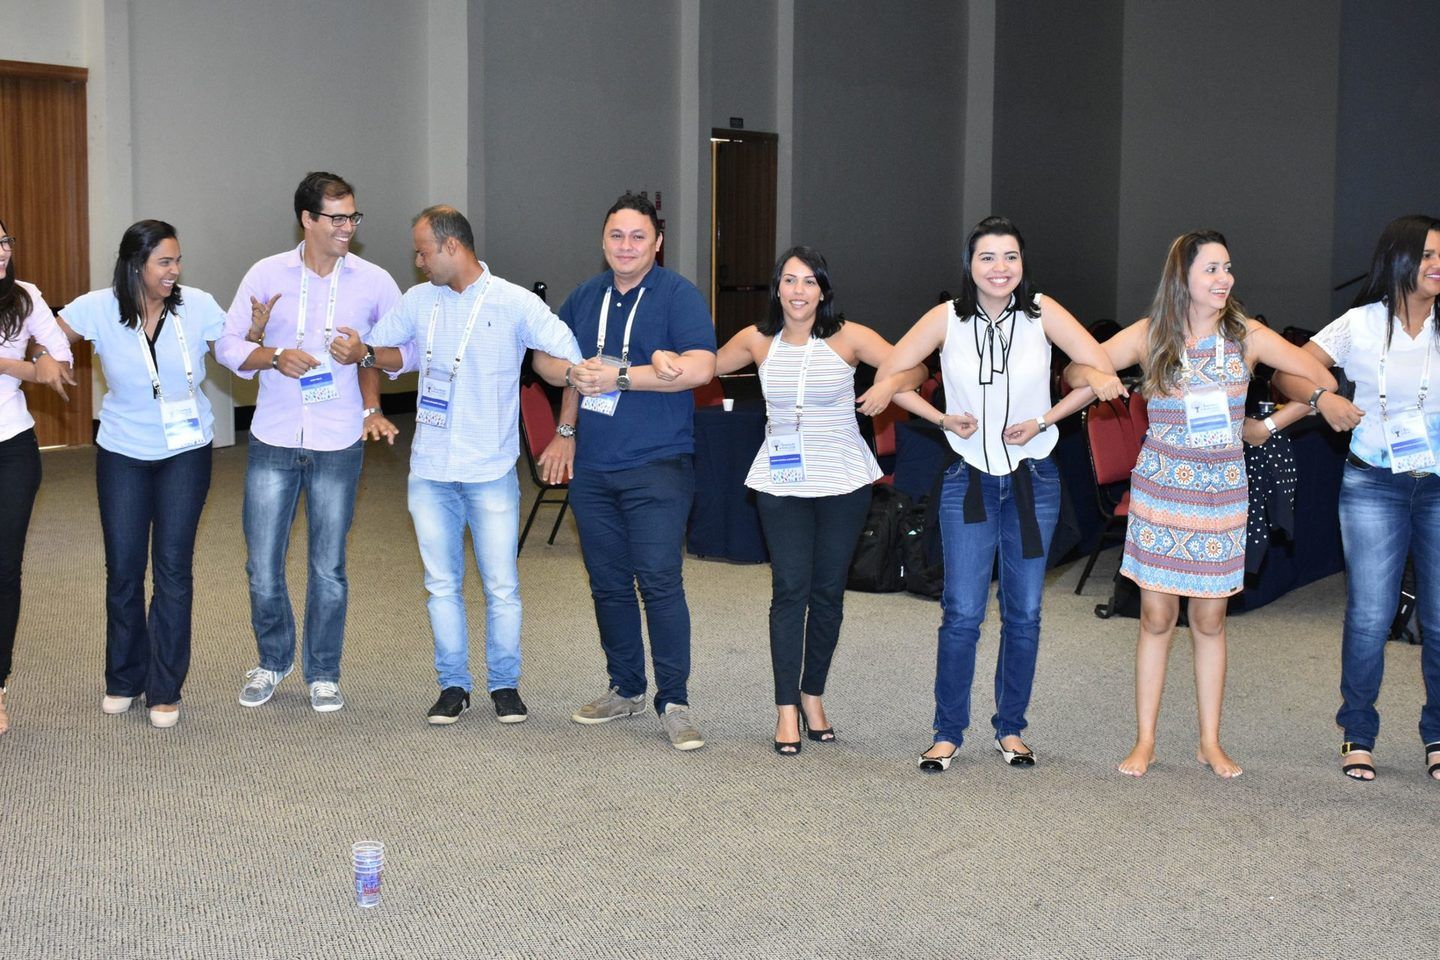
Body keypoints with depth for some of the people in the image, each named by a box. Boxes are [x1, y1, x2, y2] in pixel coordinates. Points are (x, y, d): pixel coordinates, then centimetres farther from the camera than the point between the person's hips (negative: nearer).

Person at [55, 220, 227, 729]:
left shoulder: (197, 306, -10)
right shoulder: (100, 309, -9)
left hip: (186, 453, -1)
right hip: (123, 454, 1)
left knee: (173, 568, -2)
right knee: (123, 569, 7)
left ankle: (165, 690, 9)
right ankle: (123, 681, 25)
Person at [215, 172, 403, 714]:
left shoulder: (374, 282, -1)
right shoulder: (266, 275, 0)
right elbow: (228, 346, 1)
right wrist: (274, 356, -16)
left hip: (338, 445, -1)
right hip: (272, 442, 1)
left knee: (328, 567, 7)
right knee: (262, 566, 5)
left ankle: (323, 674, 23)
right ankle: (272, 661, 28)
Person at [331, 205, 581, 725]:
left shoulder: (515, 303, -7)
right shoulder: (418, 301, 6)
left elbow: (570, 361, -6)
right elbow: (395, 351, 17)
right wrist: (363, 352, -4)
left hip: (491, 472, -4)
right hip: (430, 471, 4)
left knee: (501, 586, 3)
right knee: (442, 584, 9)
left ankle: (504, 684, 18)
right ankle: (453, 685, 20)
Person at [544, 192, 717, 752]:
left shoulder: (678, 296, -5)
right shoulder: (584, 299, 14)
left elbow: (700, 367, -19)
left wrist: (618, 377, -18)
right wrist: (566, 431, 16)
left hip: (656, 467, -6)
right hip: (591, 468, 6)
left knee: (660, 582, -10)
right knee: (608, 585, 12)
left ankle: (674, 703, -3)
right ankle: (626, 690, 24)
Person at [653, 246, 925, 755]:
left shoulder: (847, 337, -5)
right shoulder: (758, 340, 2)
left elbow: (915, 370, -7)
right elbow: (709, 366, 16)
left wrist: (890, 384, -28)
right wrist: (666, 360, -3)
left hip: (844, 482, 0)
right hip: (781, 481, 0)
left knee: (828, 591, 8)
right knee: (790, 590, -4)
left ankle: (812, 695, 23)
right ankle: (786, 709, 1)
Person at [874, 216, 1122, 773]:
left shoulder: (1042, 313, -6)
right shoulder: (947, 319, -5)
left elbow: (1101, 372, -6)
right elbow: (888, 376, 1)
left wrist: (1044, 421, -11)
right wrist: (943, 418, -8)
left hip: (1033, 480, 1)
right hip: (970, 481, -1)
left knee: (1024, 613, 8)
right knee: (962, 613, -4)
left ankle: (1010, 730, 21)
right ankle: (948, 734, 8)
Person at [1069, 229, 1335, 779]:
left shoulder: (1248, 337, -2)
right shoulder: (1148, 336, -3)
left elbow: (1322, 381, 1)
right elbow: (1075, 373, 0)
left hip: (1222, 495, 1)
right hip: (1159, 491, -1)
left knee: (1210, 620, 6)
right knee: (1156, 618, 2)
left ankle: (1211, 743, 16)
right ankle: (1145, 741, 10)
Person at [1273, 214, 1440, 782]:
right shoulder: (1361, 325, 1)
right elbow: (1286, 373, 0)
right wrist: (1322, 397, -19)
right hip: (1374, 486, -1)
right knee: (1369, 617, -1)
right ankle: (1358, 735, 15)